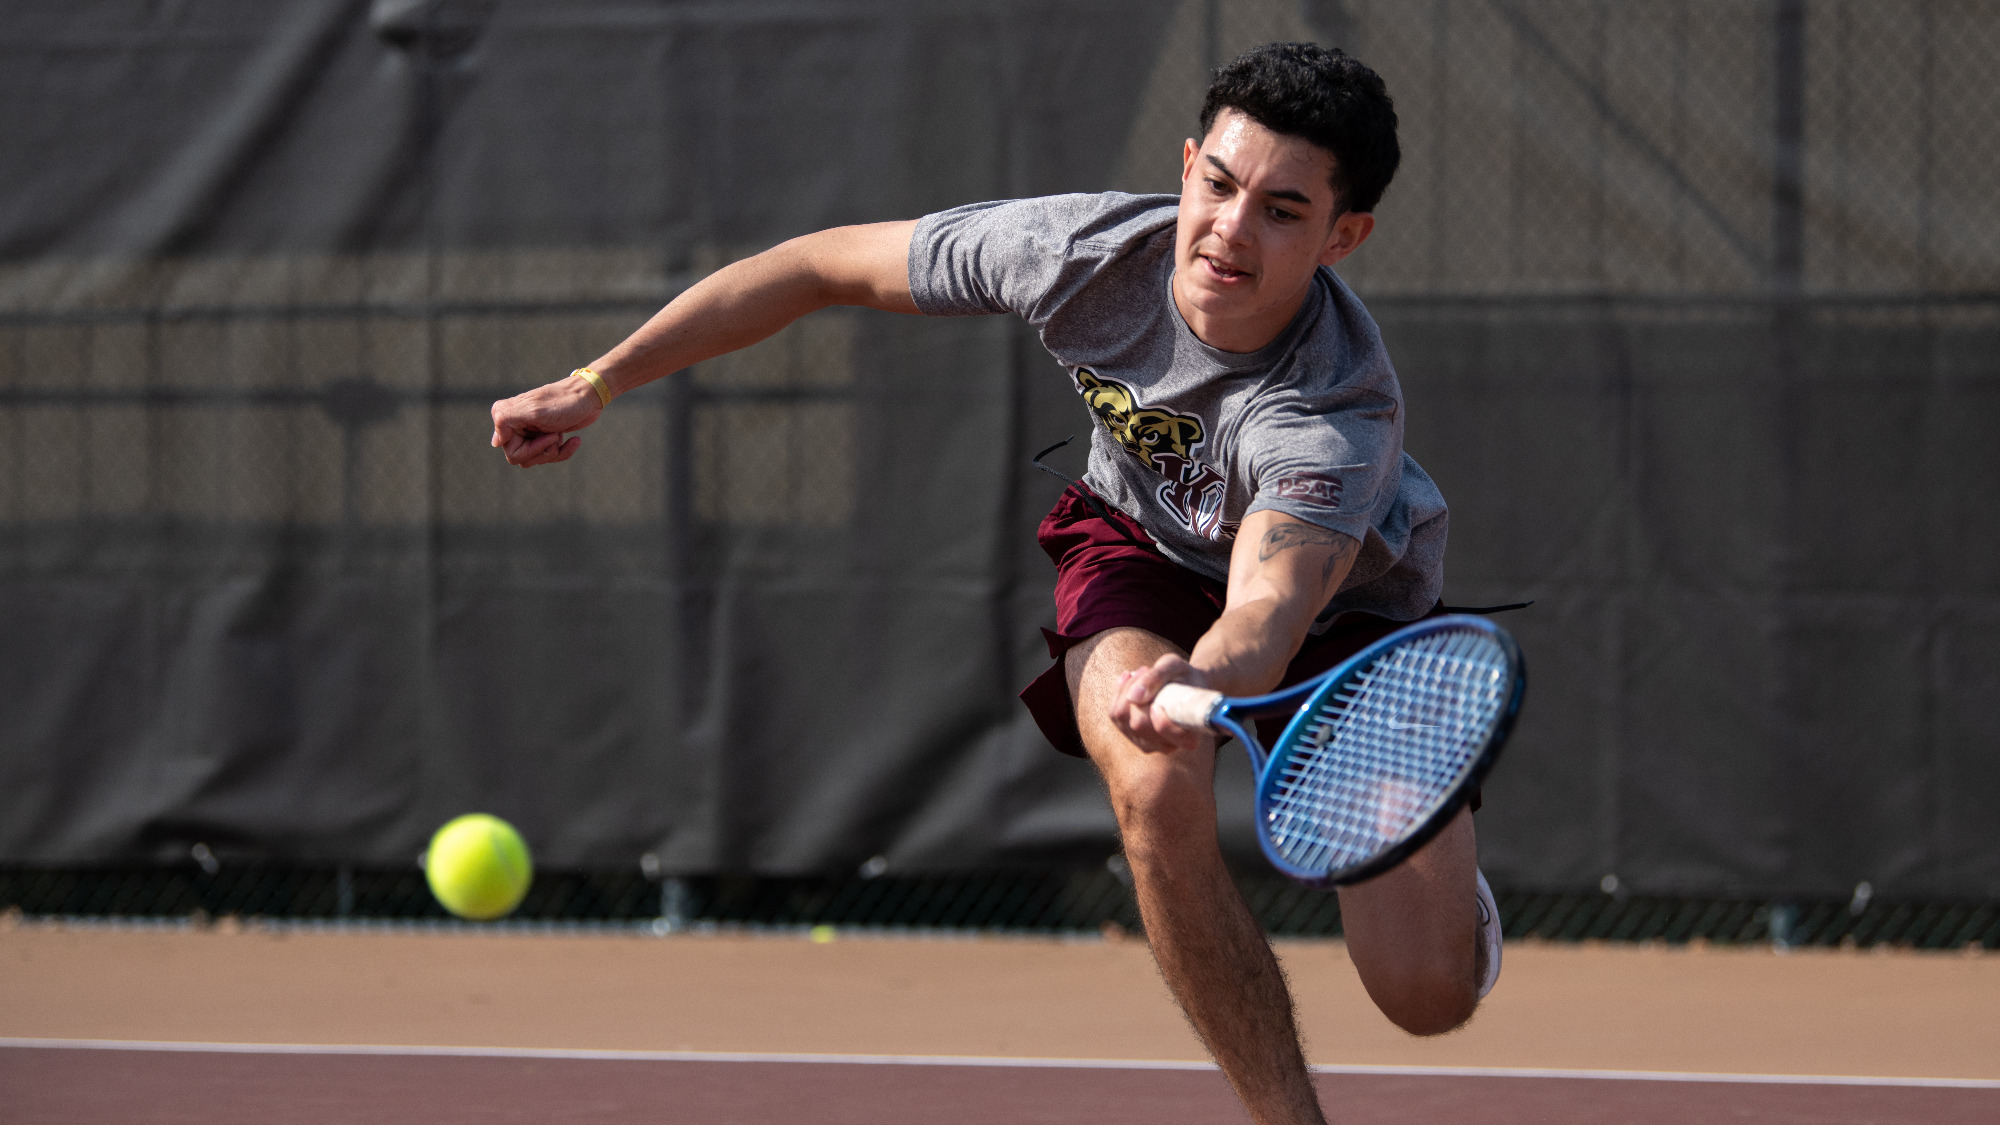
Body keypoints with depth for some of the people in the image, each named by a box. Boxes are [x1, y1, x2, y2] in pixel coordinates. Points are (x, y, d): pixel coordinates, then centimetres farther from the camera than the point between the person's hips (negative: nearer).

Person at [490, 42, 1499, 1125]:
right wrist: (597, 384, -15)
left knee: (1425, 993, -13)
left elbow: (1268, 607, -57)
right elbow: (822, 265, -16)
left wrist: (1198, 687, -80)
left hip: (1346, 598, -2)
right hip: (1143, 541, 2)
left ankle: (1443, 871, 26)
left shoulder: (1343, 413, -41)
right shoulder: (1079, 249, -31)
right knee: (1156, 792, -33)